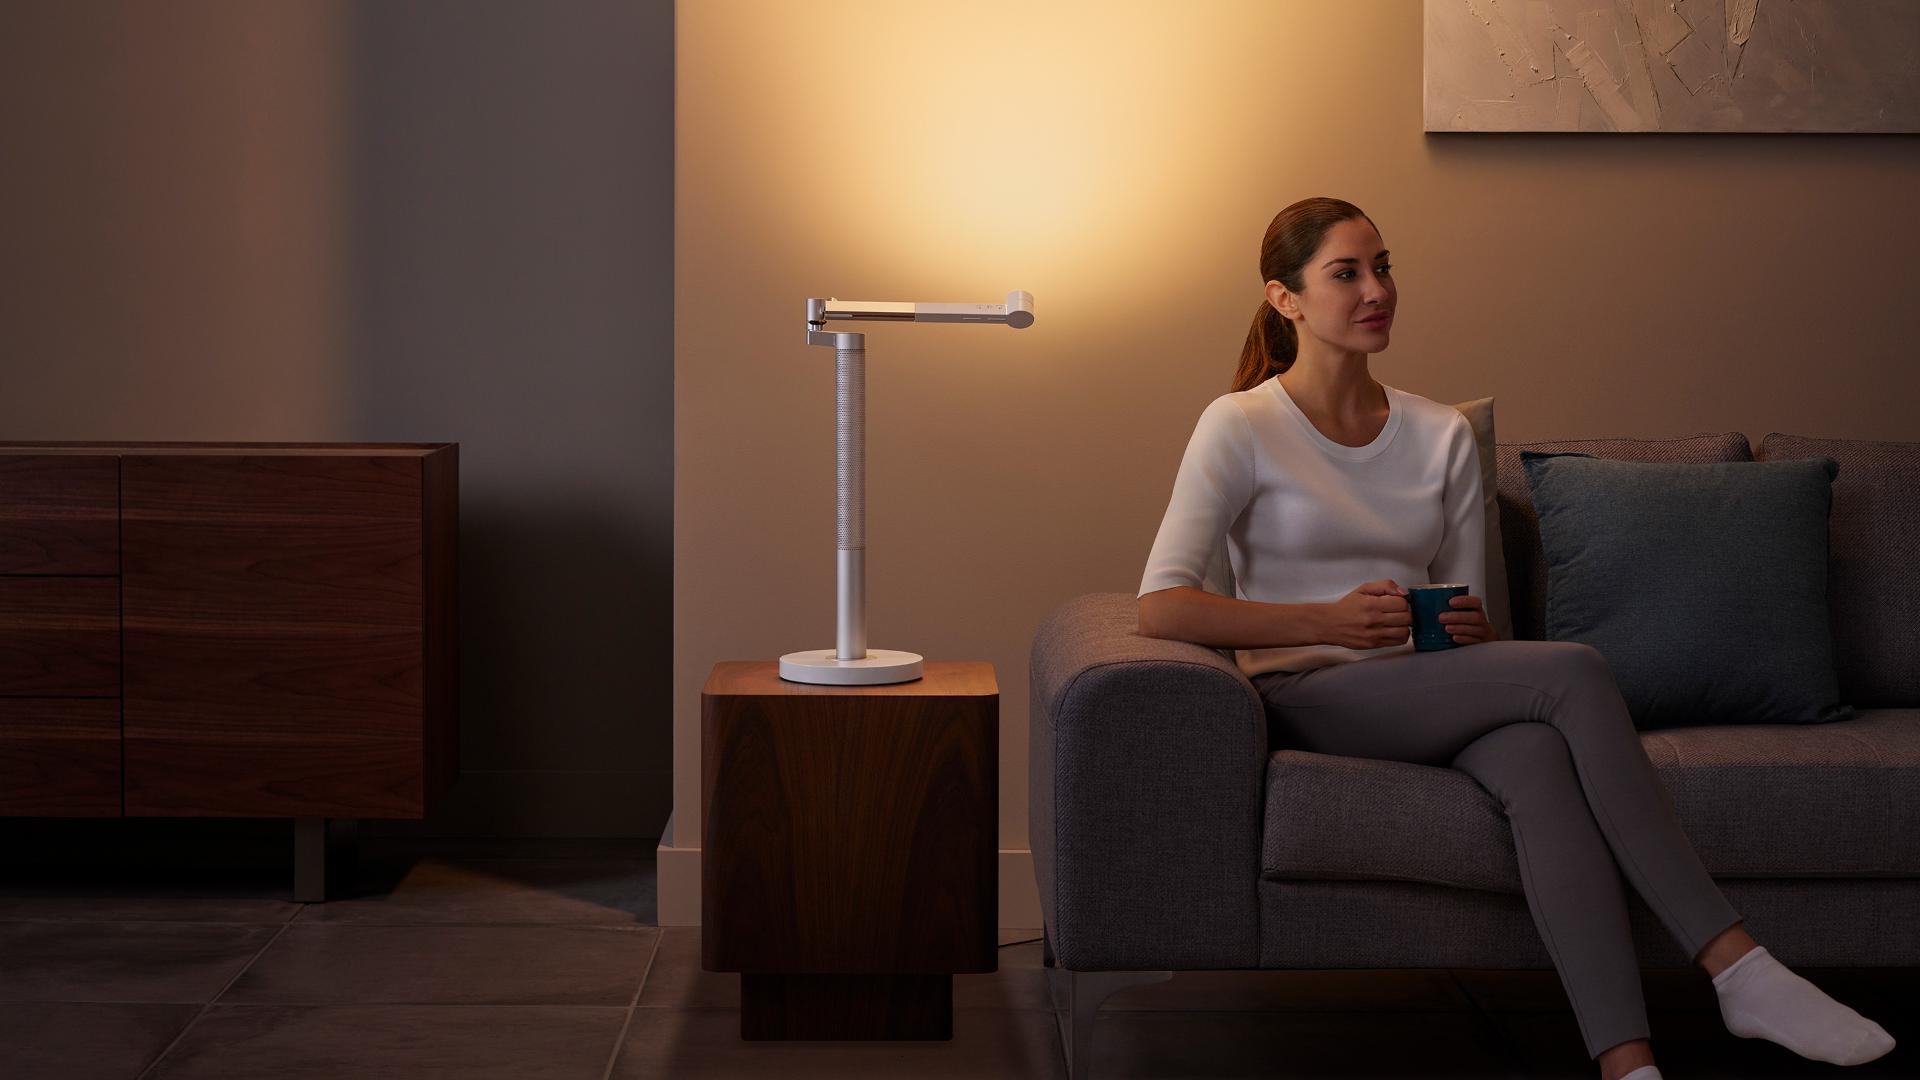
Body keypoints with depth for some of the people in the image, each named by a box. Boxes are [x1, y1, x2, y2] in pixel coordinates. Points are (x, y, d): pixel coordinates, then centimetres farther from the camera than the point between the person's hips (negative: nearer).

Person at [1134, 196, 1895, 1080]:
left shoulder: (1442, 435, 15)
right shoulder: (1242, 428, 1)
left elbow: (1470, 625, 17)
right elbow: (1161, 608, -10)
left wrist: (1472, 628, -9)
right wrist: (1329, 620, -18)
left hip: (1427, 692, 5)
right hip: (1306, 695, -4)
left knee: (1538, 758, -34)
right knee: (1575, 671, -27)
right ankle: (1737, 968, -27)